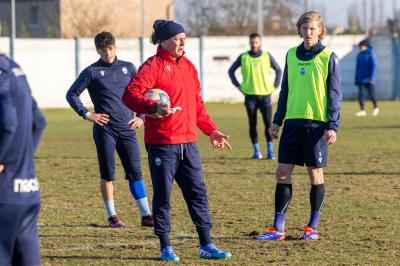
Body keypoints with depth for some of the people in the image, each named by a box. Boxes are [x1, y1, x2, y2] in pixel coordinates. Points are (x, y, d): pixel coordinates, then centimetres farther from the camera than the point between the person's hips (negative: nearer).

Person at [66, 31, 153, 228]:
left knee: (135, 172, 1)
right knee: (107, 174, 1)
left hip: (127, 129, 2)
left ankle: (146, 215, 3)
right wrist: (86, 114, -5)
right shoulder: (92, 72, 2)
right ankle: (112, 217, 9)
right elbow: (72, 94, 5)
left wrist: (142, 117, 9)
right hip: (104, 129, -2)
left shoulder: (128, 68, 11)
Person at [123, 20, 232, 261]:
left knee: (198, 193, 7)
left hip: (188, 142, 7)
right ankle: (166, 248, 10)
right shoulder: (153, 66, -8)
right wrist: (154, 107, -32)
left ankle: (207, 246, 12)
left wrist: (211, 130, 19)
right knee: (163, 196, 2)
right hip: (162, 143, -7)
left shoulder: (188, 66, 15)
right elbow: (130, 95, -18)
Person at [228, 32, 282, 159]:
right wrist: (238, 86, 7)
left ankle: (270, 151, 0)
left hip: (265, 94, 0)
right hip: (250, 95, 0)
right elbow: (231, 71, 14)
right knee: (252, 125, 1)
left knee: (268, 124, -6)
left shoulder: (267, 56, 4)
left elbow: (278, 70, 16)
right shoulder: (243, 57, 4)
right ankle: (256, 151, 10)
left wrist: (275, 85, 7)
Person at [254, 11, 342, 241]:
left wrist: (333, 126, -9)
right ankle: (278, 228, 4)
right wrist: (277, 121, 13)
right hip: (292, 121, 4)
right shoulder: (291, 55, 11)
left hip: (317, 124, -4)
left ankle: (313, 227, 12)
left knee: (315, 173, 2)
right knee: (283, 173, 1)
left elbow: (335, 94, -3)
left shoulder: (328, 58, -3)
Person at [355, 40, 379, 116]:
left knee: (371, 94, 0)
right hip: (361, 79, 5)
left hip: (369, 79, -5)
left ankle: (376, 108, 23)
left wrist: (371, 78, -19)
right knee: (360, 94, -7)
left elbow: (374, 66, -12)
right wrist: (356, 79, 14)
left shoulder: (371, 53, -9)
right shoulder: (359, 55, 9)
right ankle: (362, 110, -6)